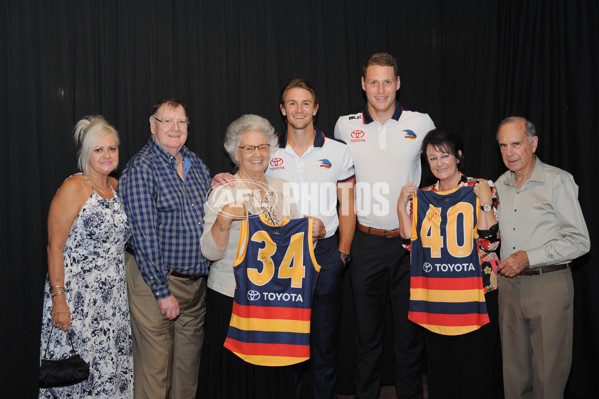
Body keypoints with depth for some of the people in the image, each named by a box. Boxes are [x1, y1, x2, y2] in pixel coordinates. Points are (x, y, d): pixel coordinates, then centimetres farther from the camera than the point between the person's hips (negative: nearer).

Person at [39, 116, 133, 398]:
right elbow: (54, 247, -13)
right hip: (78, 299, -6)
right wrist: (58, 299, -18)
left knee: (110, 369, 12)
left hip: (113, 298, 6)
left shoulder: (116, 186, 9)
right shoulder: (74, 188, -11)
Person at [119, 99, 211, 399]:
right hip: (156, 280, -6)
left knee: (188, 365, 17)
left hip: (196, 280, 7)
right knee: (155, 367, 2)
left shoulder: (195, 164, 9)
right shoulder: (142, 168, -12)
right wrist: (163, 292, -18)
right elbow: (144, 235, -17)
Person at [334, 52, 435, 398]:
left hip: (411, 241, 0)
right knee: (367, 329, 10)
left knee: (410, 328, 9)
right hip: (366, 242, 1)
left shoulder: (421, 123, 1)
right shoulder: (344, 126, 4)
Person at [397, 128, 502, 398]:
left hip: (474, 295, -3)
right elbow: (412, 244, 6)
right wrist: (401, 206, 0)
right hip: (435, 299, 3)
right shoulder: (422, 198, 9)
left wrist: (485, 203, -16)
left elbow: (491, 244, -7)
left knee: (475, 366, 3)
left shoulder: (480, 191, -1)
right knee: (439, 368, 12)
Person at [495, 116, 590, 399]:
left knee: (548, 373, 1)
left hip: (549, 284, -5)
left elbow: (579, 241, -10)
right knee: (514, 370, 11)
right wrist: (497, 268, 10)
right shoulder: (500, 185, 11)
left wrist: (529, 257, -14)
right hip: (509, 283, 5)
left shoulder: (558, 181, -6)